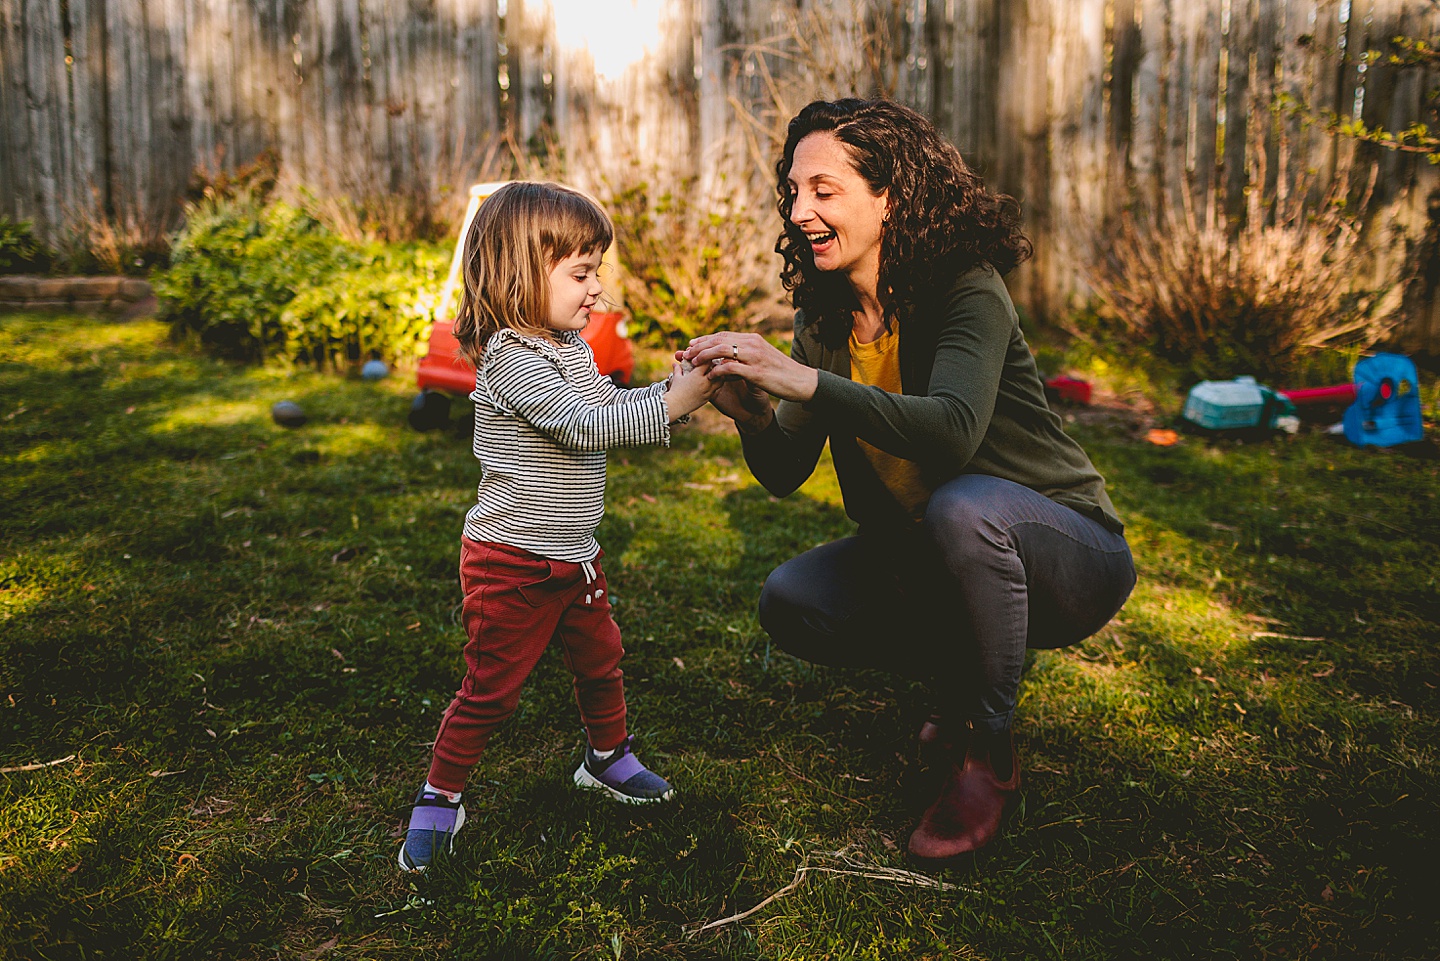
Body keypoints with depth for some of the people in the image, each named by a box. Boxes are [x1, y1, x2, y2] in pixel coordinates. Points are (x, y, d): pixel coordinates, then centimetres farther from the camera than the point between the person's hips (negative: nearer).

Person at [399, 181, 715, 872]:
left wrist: (678, 381, -3)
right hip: (512, 563, -9)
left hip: (573, 556, 9)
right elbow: (582, 427, -30)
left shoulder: (571, 346, 8)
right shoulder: (509, 358, -22)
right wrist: (674, 403, -29)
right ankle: (440, 798, 21)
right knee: (491, 689, 3)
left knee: (600, 660, 21)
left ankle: (607, 758, 43)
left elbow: (611, 406, 13)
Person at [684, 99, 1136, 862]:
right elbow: (786, 473, -4)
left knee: (962, 506, -38)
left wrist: (803, 380, -43)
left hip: (1067, 552, -6)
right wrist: (749, 413, -25)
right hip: (927, 559, 6)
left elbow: (954, 429, -39)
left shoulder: (968, 293, -21)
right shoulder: (823, 320, -1)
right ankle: (958, 683, 11)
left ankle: (991, 752, -15)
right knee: (789, 604, -12)